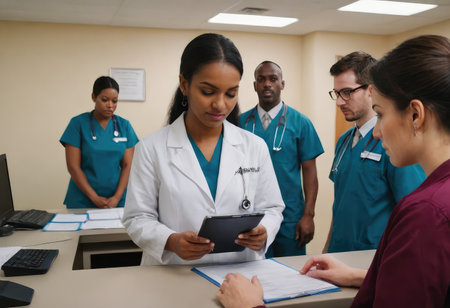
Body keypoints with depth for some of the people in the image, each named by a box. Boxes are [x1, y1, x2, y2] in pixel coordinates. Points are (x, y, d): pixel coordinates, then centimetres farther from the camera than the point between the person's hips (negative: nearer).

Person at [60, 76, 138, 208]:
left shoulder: (124, 125, 3)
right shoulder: (78, 123, -4)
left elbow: (128, 165, 1)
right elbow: (73, 166, -7)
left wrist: (117, 197, -11)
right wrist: (95, 198, -13)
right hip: (83, 201, -2)